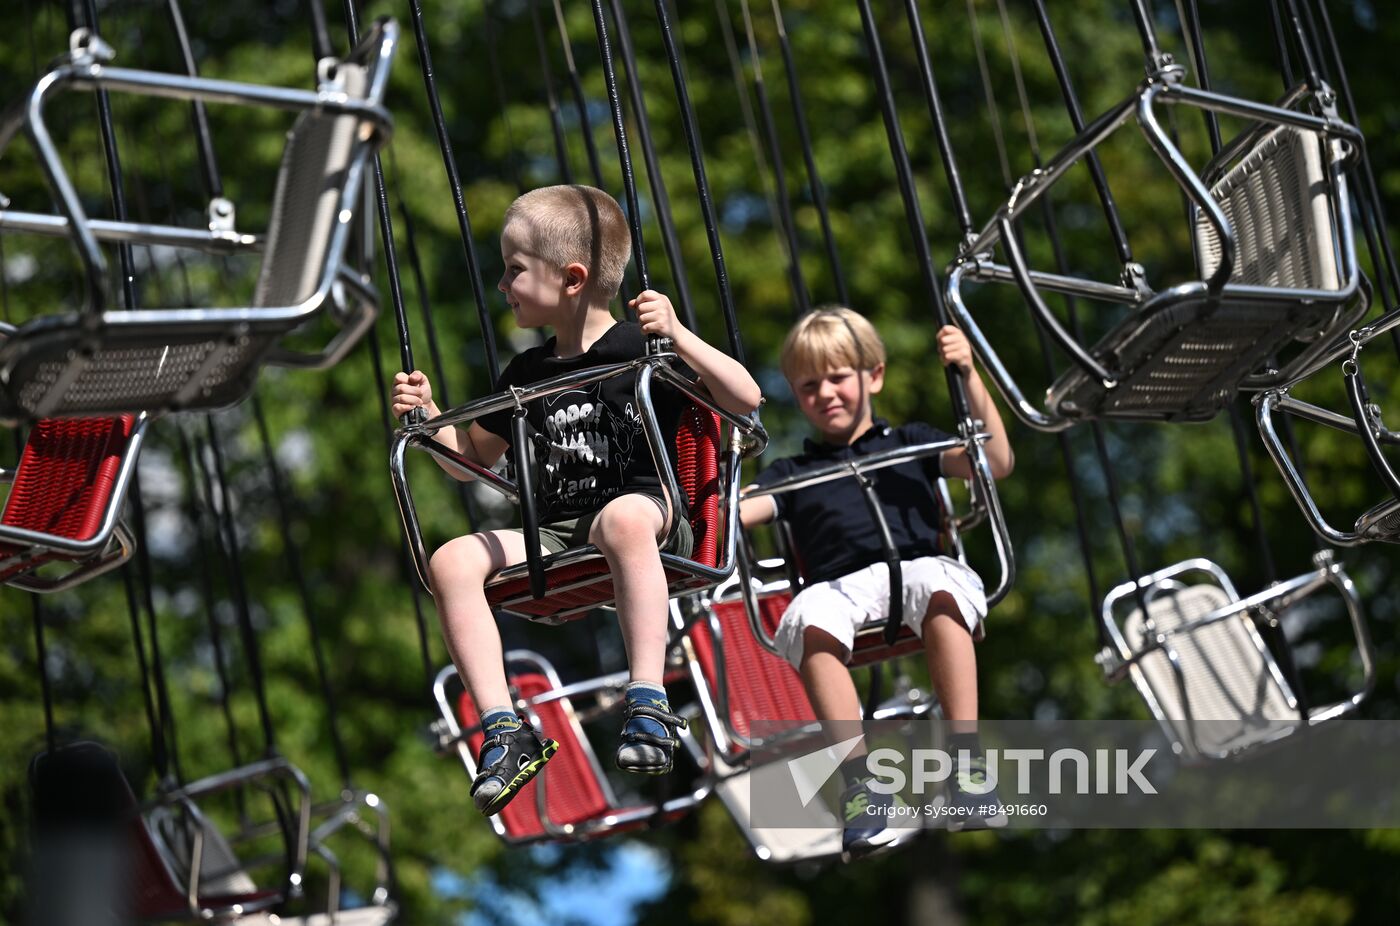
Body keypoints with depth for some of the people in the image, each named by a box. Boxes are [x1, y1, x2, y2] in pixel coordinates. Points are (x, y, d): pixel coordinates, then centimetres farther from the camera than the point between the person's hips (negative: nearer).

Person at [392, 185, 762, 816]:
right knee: (451, 561, -20)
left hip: (649, 515, -6)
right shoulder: (527, 373, 18)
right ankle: (503, 728, -24)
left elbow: (745, 399, -7)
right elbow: (474, 455, 30)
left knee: (625, 515, -42)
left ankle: (648, 704, -41)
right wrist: (428, 415, 12)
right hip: (554, 538, 6)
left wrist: (679, 337, -18)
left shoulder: (641, 348, 1)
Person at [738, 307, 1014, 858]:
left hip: (921, 566, -1)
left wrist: (969, 379, 7)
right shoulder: (794, 472, 31)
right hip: (840, 587, 1)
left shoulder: (909, 442, 28)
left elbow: (996, 464, 15)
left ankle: (967, 762, -41)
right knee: (810, 620, -37)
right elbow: (732, 512, 15)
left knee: (940, 590, -39)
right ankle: (858, 780, -40)